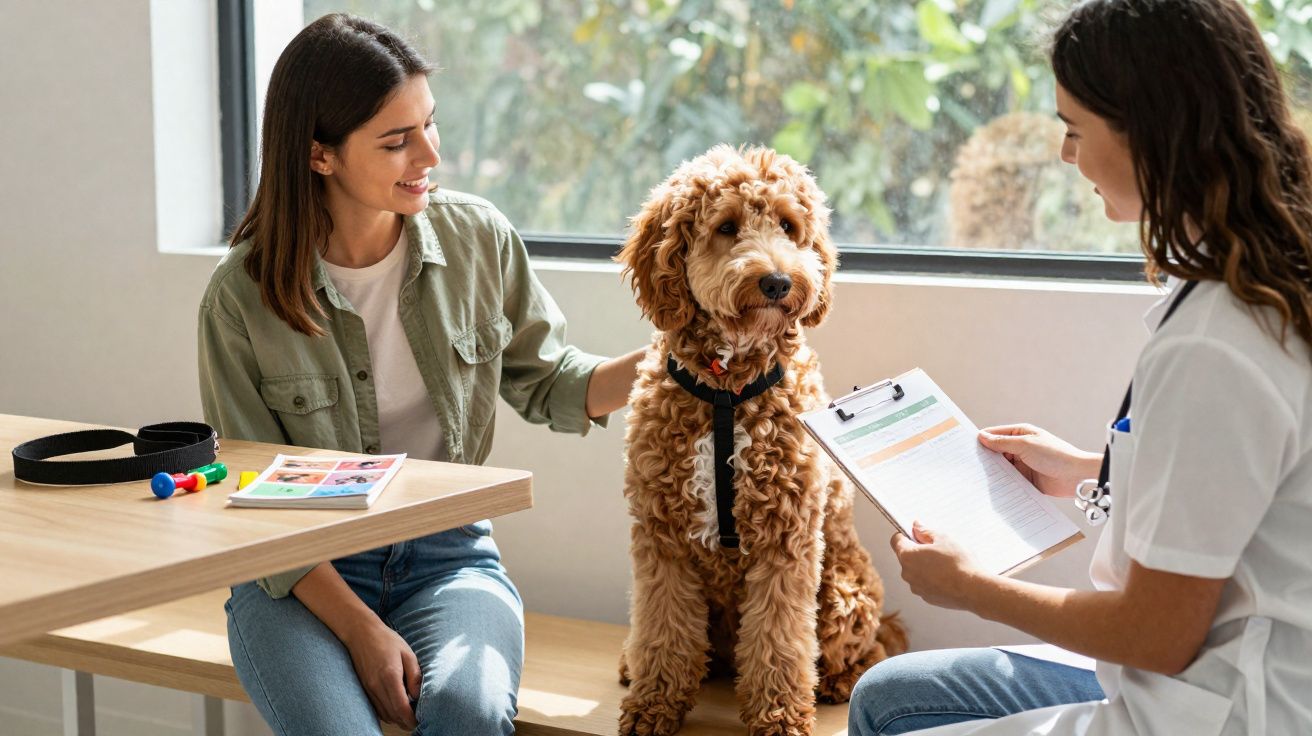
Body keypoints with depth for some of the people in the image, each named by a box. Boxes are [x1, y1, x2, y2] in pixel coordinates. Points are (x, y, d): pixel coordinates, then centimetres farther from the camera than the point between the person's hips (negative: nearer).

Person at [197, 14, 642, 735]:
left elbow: (545, 383, 10)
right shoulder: (242, 295, -10)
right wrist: (361, 630, -17)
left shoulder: (476, 237, -2)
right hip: (299, 575, -1)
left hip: (446, 558, 2)